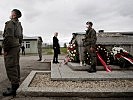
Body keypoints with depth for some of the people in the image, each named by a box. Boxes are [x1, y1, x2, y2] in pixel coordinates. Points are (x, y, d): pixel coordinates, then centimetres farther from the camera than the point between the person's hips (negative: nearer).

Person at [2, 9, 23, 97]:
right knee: (16, 66, 15)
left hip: (11, 47, -9)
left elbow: (8, 37, -20)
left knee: (10, 66, -8)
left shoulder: (10, 23, -11)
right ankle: (16, 83, 24)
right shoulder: (19, 25, 17)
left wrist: (5, 49, -16)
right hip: (17, 46, 9)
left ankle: (13, 88, -6)